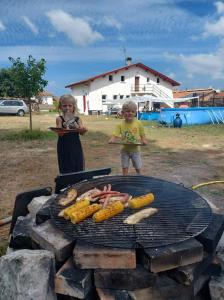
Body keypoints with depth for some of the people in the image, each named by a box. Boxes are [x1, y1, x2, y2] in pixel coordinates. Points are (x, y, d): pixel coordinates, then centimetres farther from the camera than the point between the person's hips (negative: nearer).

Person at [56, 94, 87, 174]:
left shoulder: (77, 119, 4)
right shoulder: (59, 119, -2)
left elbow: (81, 132, -7)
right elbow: (59, 133, -13)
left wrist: (82, 130, -31)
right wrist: (65, 129, -34)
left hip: (76, 147, 3)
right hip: (64, 148, -2)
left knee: (78, 168, 7)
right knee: (66, 169, 2)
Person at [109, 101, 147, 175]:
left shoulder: (138, 123, -9)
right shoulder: (120, 124, -10)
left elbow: (142, 134, 0)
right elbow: (115, 135, -15)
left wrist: (144, 141, -19)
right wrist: (112, 140, -35)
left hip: (135, 149, 0)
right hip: (125, 150, 0)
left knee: (138, 167, 14)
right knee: (125, 167, 10)